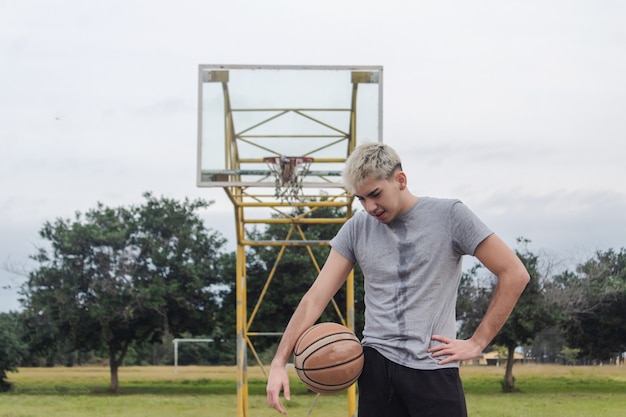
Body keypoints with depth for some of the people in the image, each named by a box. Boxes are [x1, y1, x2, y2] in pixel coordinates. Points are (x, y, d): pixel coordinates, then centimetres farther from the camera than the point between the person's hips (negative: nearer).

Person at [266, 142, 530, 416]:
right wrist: (279, 362, -6)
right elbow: (316, 296, 4)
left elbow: (514, 274, -2)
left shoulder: (449, 216, -3)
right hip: (376, 367, 3)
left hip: (434, 367, -3)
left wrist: (478, 342, -5)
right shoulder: (357, 228, 7)